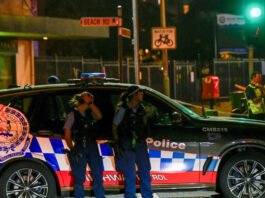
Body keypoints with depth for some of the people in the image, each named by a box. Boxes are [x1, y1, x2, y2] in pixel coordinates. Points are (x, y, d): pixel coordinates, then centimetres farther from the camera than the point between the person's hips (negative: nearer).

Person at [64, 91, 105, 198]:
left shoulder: (89, 113, 17)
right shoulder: (73, 115, 2)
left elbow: (99, 116, -5)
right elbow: (67, 135, -2)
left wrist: (91, 104, -3)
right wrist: (72, 150, -10)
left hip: (92, 147, 5)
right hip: (79, 149, -5)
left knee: (98, 175, 5)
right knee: (79, 178, 0)